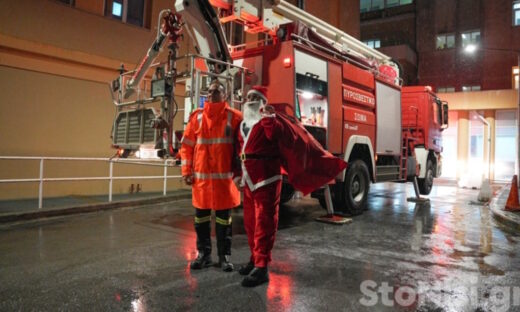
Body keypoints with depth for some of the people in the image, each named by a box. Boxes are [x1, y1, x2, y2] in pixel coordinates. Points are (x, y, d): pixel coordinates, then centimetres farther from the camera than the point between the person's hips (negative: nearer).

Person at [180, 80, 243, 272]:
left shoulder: (234, 117, 0)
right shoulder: (197, 116, 5)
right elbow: (187, 145, 7)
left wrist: (239, 171, -4)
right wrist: (187, 171, 2)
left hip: (224, 176, -2)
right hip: (201, 176, 2)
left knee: (224, 217, 6)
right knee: (201, 216, 10)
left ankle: (225, 255, 19)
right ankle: (203, 253, 25)